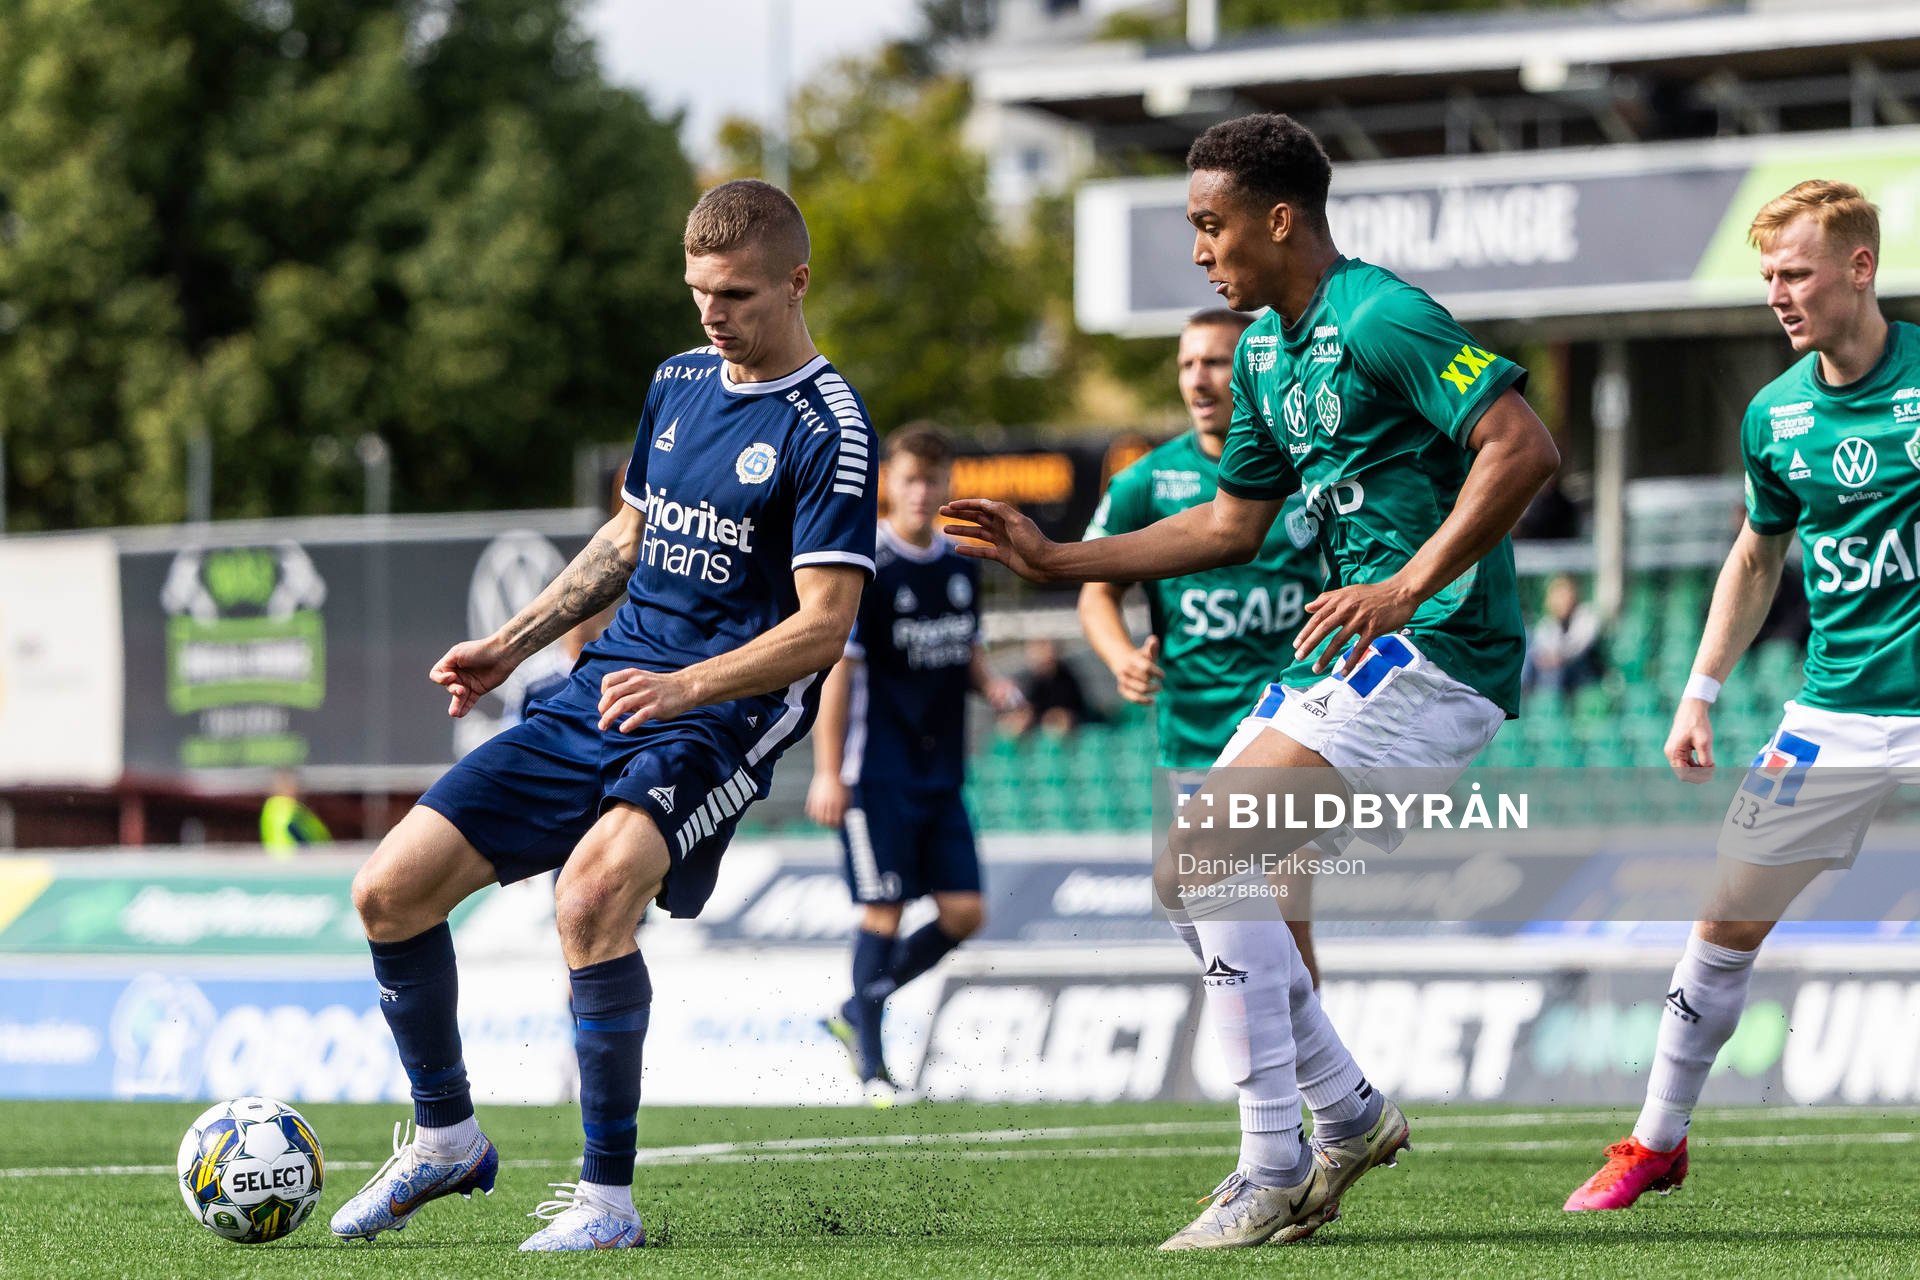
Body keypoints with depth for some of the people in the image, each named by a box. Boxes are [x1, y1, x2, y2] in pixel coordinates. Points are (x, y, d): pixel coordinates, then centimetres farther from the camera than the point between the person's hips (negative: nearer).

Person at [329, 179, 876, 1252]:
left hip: (720, 724, -7)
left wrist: (687, 686, -28)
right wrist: (510, 646, 19)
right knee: (391, 891, -2)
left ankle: (608, 1197, -21)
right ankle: (446, 1139, 20)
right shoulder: (679, 384, 13)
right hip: (601, 694, 7)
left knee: (591, 897, -34)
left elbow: (824, 626, -17)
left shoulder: (828, 429, -10)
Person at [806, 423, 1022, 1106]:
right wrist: (828, 772, -14)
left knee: (964, 911, 1)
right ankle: (873, 1069, 3)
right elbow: (837, 667, -11)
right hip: (877, 771, -7)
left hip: (940, 773, 7)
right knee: (883, 912, -6)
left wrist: (989, 681, -1)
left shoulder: (961, 564, 10)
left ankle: (856, 1011, 18)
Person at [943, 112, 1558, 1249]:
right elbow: (1233, 523, 26)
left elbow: (1527, 447, -26)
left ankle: (1276, 1171, -14)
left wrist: (1408, 587, -30)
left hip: (1437, 657, -10)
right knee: (1192, 870, 9)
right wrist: (1056, 560, 22)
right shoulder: (1265, 346, 14)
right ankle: (1350, 1116, 19)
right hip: (1360, 656, 10)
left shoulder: (1381, 320, -16)